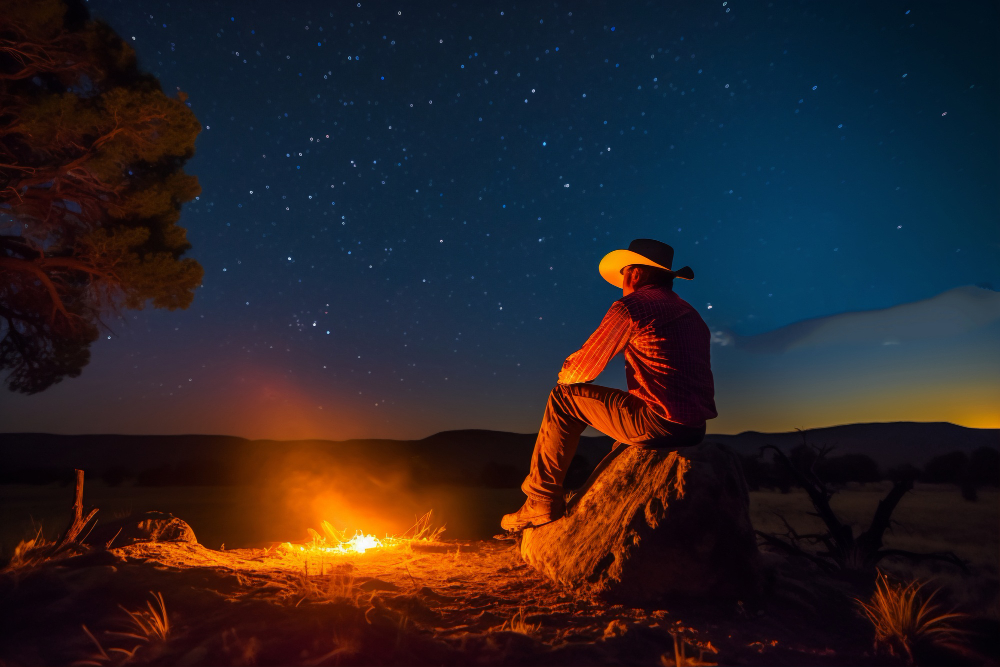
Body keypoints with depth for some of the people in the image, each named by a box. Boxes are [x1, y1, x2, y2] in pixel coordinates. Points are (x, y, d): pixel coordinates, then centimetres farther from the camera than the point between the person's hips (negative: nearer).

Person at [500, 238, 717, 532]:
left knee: (564, 398, 6)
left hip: (659, 425, -9)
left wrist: (565, 375, 18)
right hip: (695, 430, 9)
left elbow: (582, 368, -6)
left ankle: (542, 499, 10)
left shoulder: (631, 306, -6)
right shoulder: (691, 313, 19)